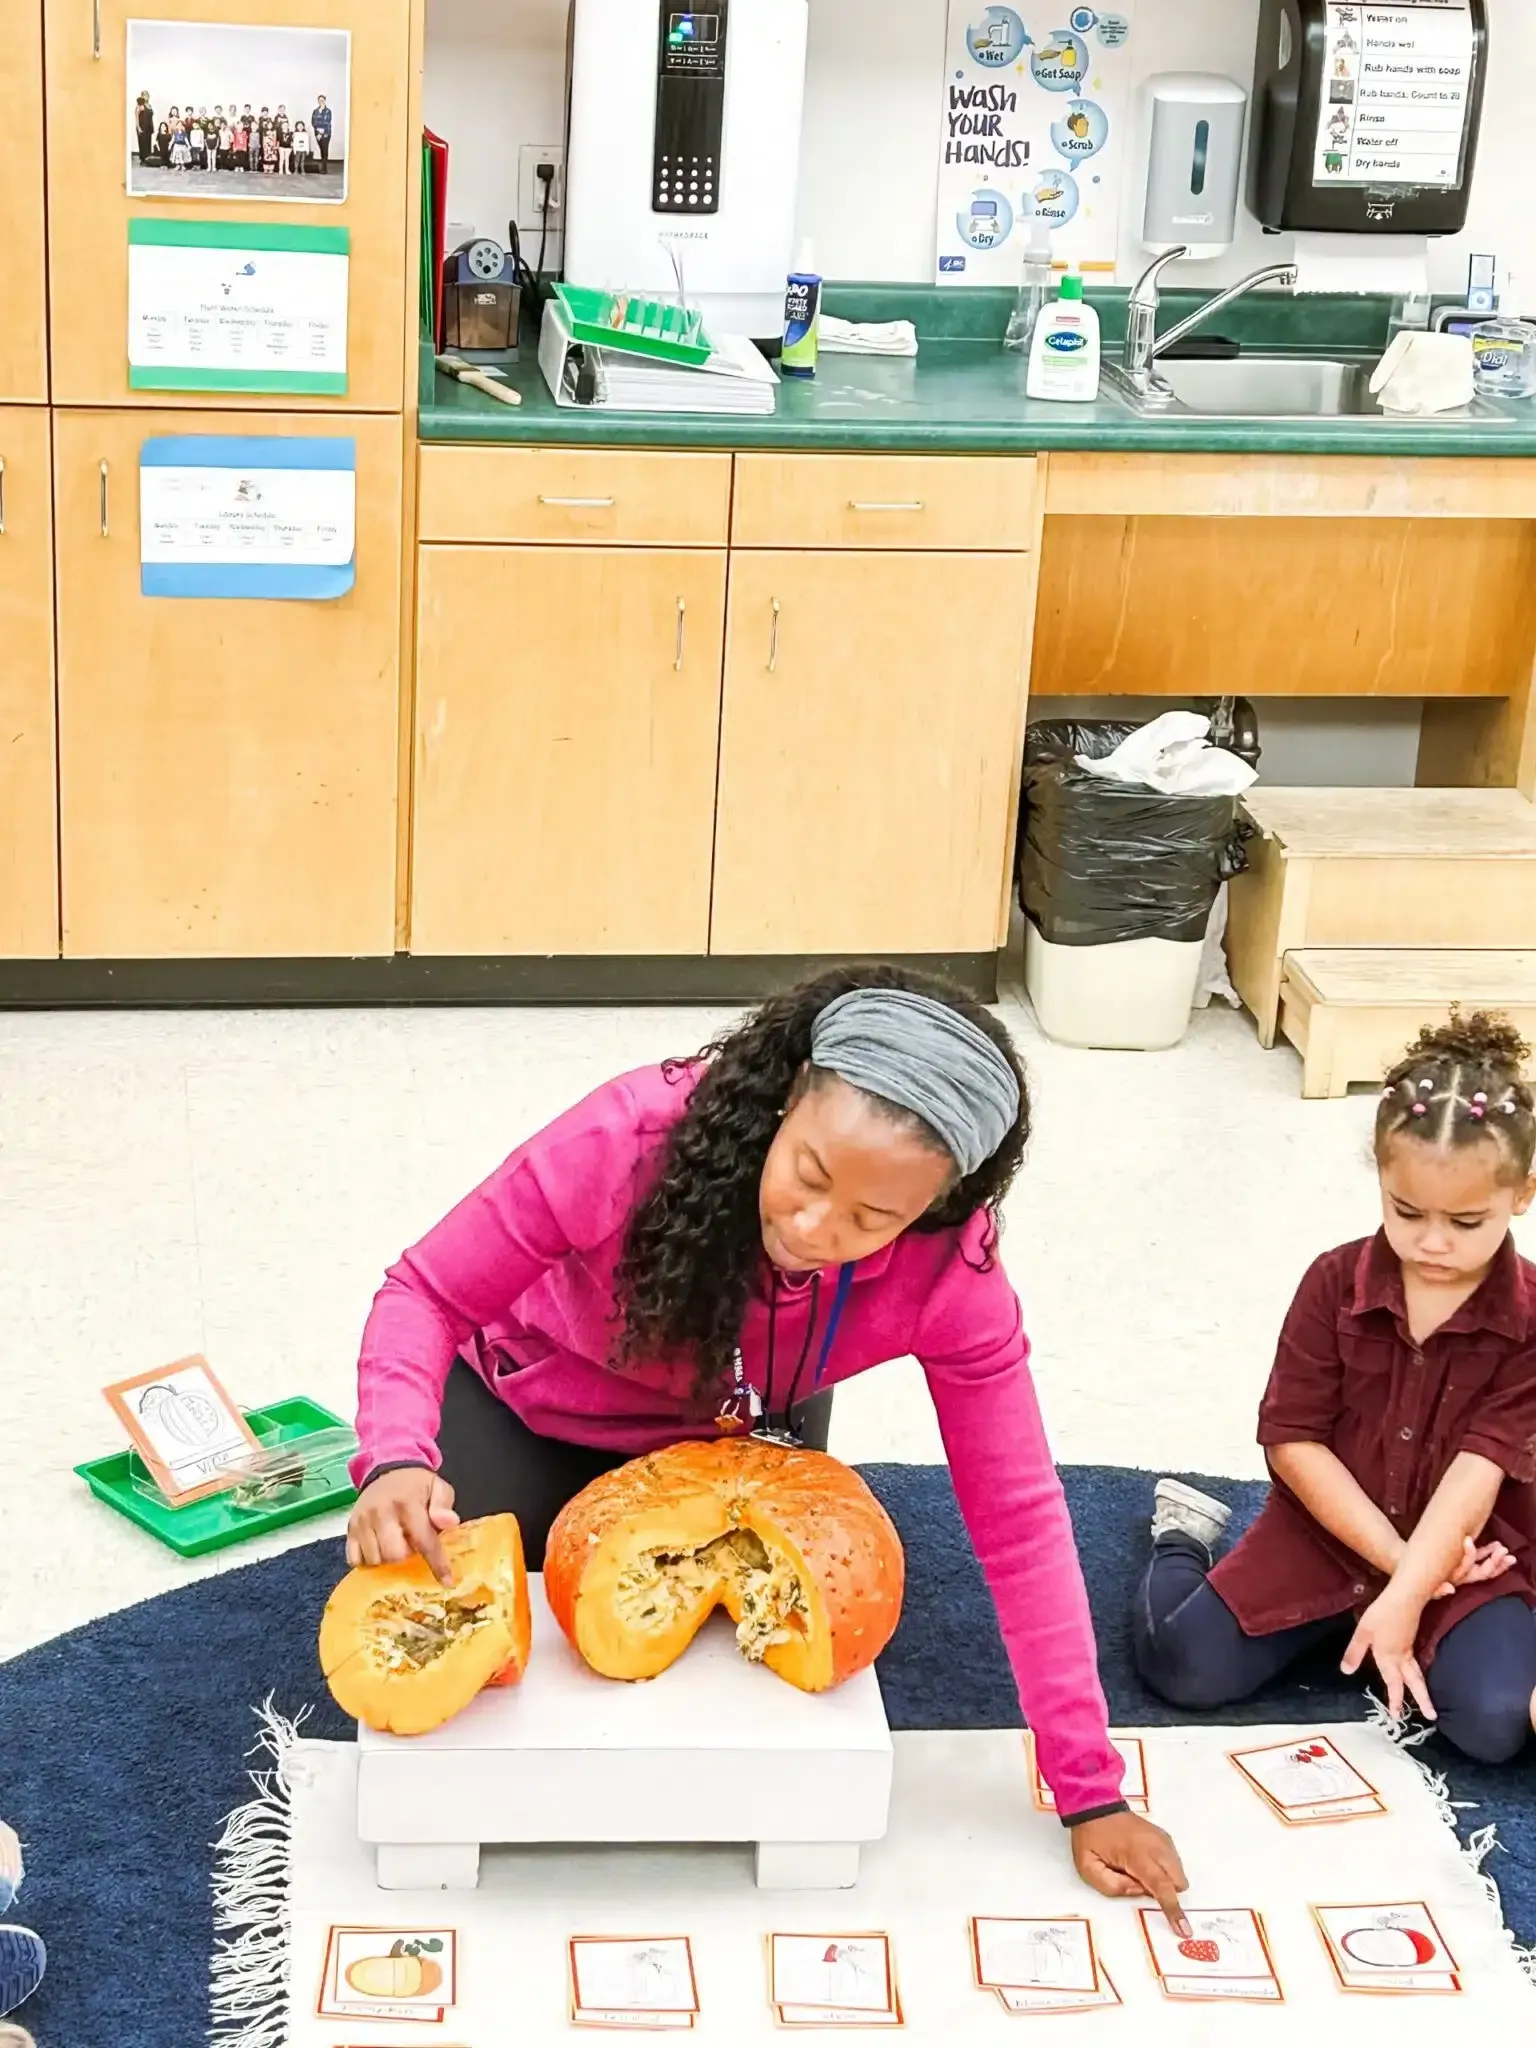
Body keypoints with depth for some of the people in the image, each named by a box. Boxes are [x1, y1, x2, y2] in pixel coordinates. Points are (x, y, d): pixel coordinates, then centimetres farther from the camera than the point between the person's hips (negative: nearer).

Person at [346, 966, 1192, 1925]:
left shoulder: (949, 1274, -34)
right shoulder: (634, 1139, -41)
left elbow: (1018, 1522, -26)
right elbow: (431, 1293, -29)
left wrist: (1091, 1793, -24)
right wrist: (398, 1459, -49)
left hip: (733, 1437, 2)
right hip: (531, 1405, -1)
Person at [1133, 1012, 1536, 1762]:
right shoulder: (1335, 1283, -9)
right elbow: (1291, 1440, -9)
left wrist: (1405, 1597, -30)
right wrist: (1394, 1555, -16)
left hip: (1468, 1556, -1)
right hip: (1329, 1533, 1)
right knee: (1187, 1667, -13)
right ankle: (1183, 1539, 18)